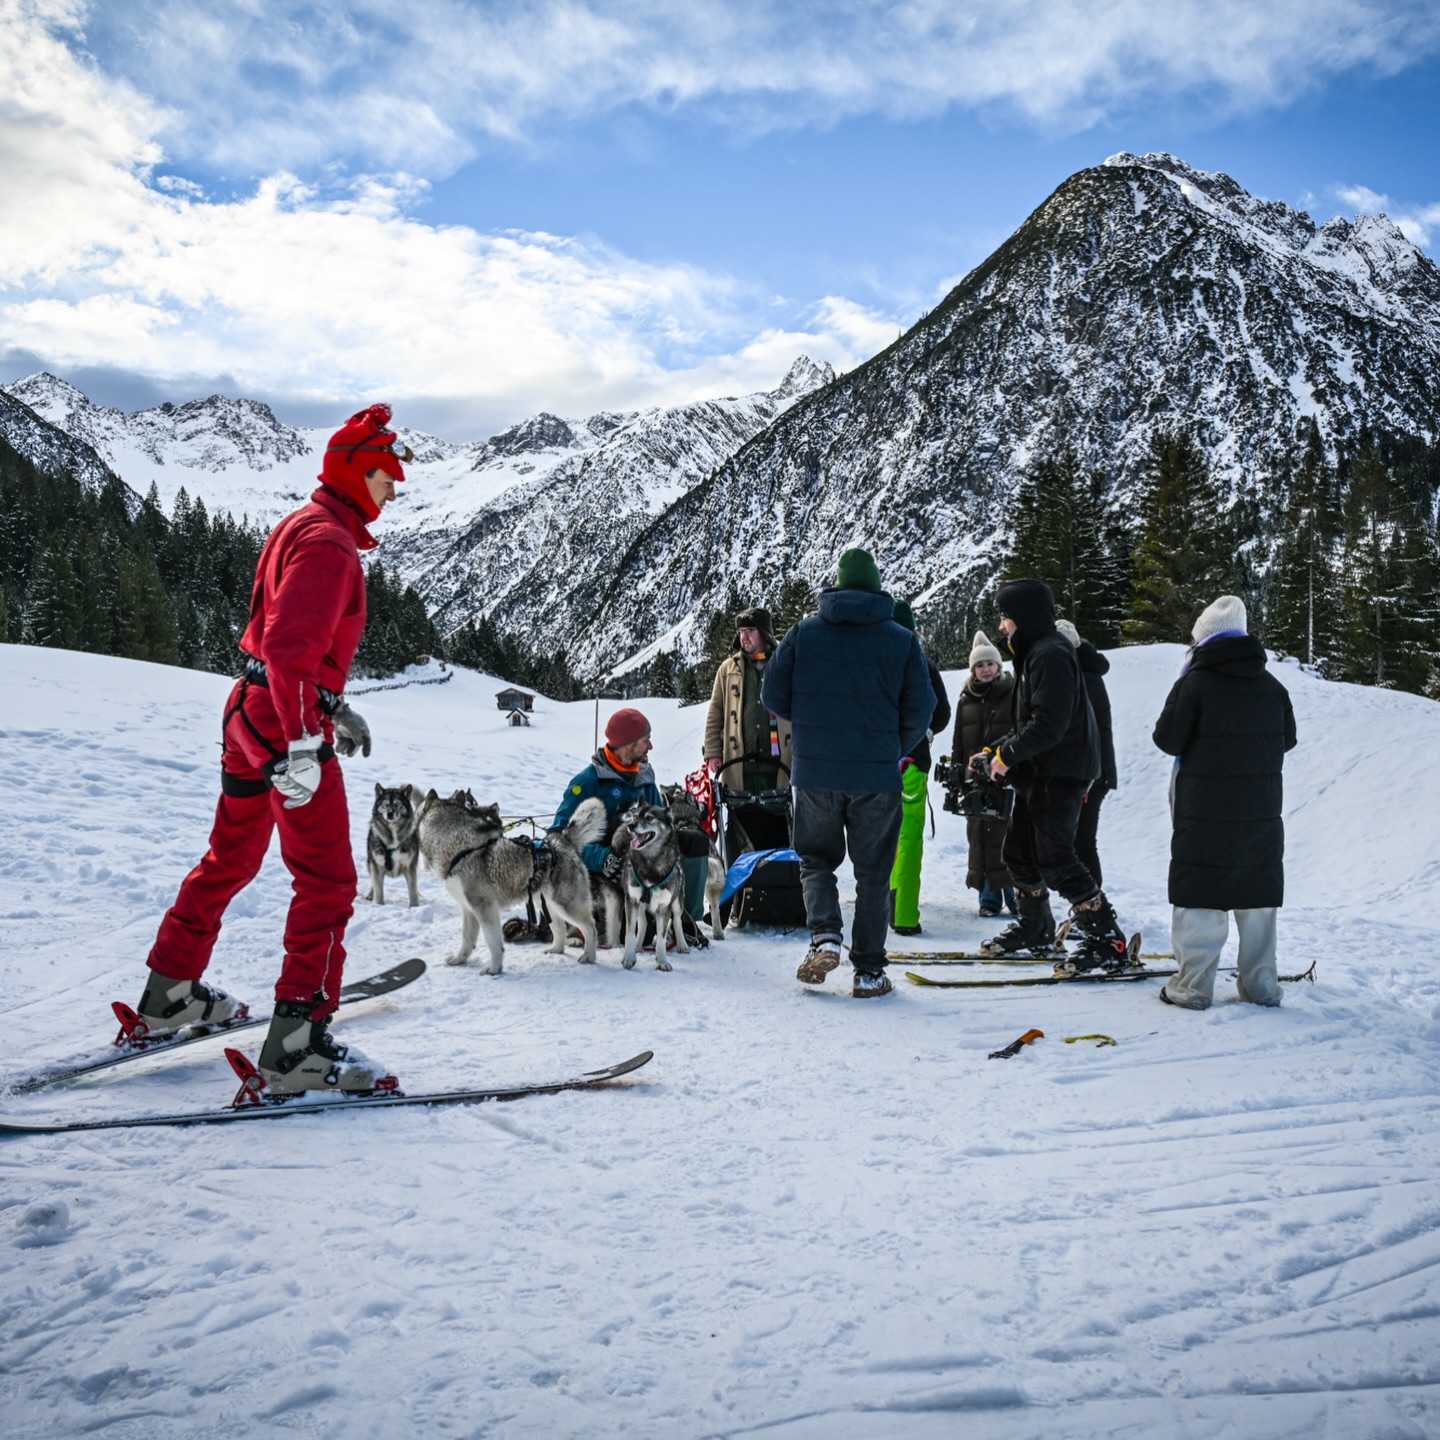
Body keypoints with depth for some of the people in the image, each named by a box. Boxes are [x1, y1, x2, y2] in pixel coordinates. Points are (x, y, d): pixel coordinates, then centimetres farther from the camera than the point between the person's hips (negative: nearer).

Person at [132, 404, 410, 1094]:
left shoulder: (303, 526, 17)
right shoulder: (327, 541, -15)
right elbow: (291, 647, -27)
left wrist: (333, 707, 28)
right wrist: (302, 743, -30)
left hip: (252, 711, 11)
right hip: (285, 722, -11)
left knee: (231, 858, 22)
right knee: (328, 882, -8)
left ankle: (170, 993, 35)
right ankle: (295, 1044, -9)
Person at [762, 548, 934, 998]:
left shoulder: (803, 632, 0)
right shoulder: (902, 640, -1)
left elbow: (774, 695, 2)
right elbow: (921, 709, -1)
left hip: (815, 771, 1)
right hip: (877, 776, 0)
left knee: (816, 858, 18)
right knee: (872, 871, 9)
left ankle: (824, 935, -4)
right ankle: (868, 970, 10)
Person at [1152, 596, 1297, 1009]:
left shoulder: (1194, 683, -11)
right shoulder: (1271, 686, 6)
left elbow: (1168, 740, -8)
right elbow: (1287, 740, 14)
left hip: (1205, 811, -5)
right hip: (1262, 809, 5)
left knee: (1199, 897, 1)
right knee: (1257, 897, 12)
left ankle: (1193, 987, 1)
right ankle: (1261, 985, 17)